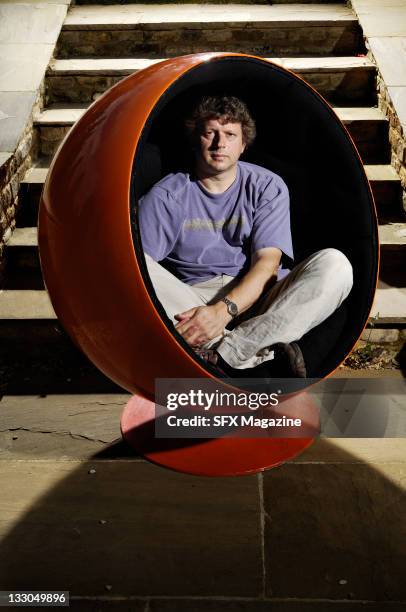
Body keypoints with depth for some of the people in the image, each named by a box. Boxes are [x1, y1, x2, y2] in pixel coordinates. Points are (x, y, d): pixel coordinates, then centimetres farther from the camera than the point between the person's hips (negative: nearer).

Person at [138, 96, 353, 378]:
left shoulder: (268, 187, 7)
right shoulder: (165, 196, 5)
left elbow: (267, 263, -6)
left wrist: (225, 309, -25)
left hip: (255, 299, 1)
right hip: (193, 299, 0)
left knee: (335, 265, -22)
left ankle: (224, 354, -33)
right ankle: (258, 356, -34)